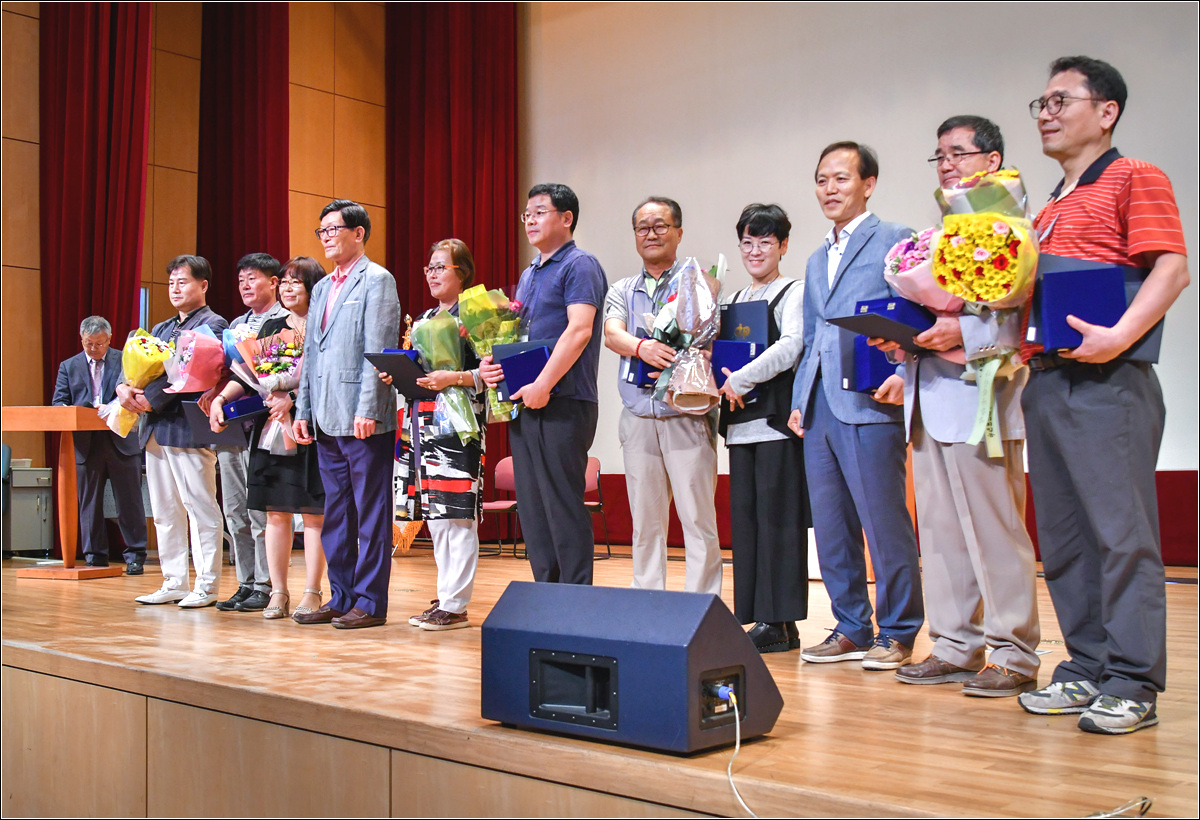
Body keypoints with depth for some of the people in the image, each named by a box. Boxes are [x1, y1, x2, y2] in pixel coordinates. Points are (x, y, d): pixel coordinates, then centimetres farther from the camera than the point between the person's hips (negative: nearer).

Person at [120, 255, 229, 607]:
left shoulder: (212, 325, -4)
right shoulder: (161, 329, 22)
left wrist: (150, 398, -15)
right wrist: (124, 387, -7)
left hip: (189, 428, -9)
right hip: (156, 430, 9)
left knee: (200, 507, -4)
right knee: (165, 512, 11)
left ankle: (207, 586, 1)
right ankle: (174, 583, 19)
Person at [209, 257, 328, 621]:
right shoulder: (271, 327, 16)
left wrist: (293, 399, -22)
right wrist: (220, 398, -1)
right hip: (270, 427, 5)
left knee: (312, 511, -2)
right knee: (276, 512, 6)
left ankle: (312, 592, 4)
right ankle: (278, 591, 13)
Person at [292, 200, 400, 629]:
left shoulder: (377, 281, -4)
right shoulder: (322, 287, 20)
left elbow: (377, 351, -12)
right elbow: (311, 353, 21)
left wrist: (367, 411, -18)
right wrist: (303, 411, 14)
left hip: (364, 420, -8)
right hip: (327, 420, 8)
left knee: (370, 512, -1)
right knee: (336, 513, 12)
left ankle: (370, 602, 4)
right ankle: (341, 598, 20)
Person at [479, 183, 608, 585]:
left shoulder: (579, 266, -6)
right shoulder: (528, 274, 21)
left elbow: (579, 330, -18)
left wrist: (543, 384, -21)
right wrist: (489, 363, 5)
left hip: (562, 405, -9)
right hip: (524, 405, 9)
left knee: (564, 507, -6)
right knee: (532, 508, 10)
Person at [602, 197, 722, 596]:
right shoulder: (622, 290, 16)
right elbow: (611, 334, -2)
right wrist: (641, 346, -23)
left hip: (687, 416, -3)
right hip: (638, 418, 4)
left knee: (698, 518, -5)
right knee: (645, 522, 8)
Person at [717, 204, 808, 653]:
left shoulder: (794, 292, 0)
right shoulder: (735, 300, 21)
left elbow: (790, 346, -14)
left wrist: (740, 380, -15)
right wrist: (722, 383, 3)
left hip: (777, 418, -7)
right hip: (740, 422, 7)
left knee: (777, 515, -6)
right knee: (744, 515, 5)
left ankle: (781, 621, -2)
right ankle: (756, 616, 11)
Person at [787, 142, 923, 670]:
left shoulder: (897, 241, 1)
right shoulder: (817, 260, 24)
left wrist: (902, 374, -21)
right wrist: (799, 399, 15)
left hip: (869, 406, -7)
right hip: (819, 407, 7)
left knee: (884, 524, -3)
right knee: (830, 526, 8)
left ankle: (897, 634, 8)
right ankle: (851, 629, 19)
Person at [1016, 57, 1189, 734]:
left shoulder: (1135, 179, -1)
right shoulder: (1051, 210, 23)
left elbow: (1172, 269, -13)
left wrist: (1119, 336, -25)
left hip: (1106, 382, -8)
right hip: (1045, 378, 8)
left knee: (1121, 530, -6)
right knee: (1064, 535, 9)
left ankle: (1132, 685, -1)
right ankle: (1086, 670, 17)